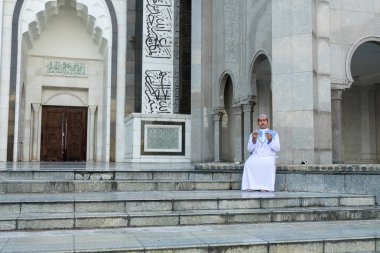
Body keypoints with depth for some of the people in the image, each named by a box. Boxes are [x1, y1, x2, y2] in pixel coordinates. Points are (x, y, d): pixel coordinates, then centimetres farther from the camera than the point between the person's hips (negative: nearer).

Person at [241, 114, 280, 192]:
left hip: (269, 157, -1)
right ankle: (251, 186, -34)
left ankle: (265, 186, -35)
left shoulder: (274, 134, 15)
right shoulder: (253, 135, 20)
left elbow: (277, 149, 4)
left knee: (269, 164, -37)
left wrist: (270, 140, -12)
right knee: (248, 163, -33)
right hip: (255, 157, 1)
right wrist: (253, 140, -9)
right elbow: (249, 149, 8)